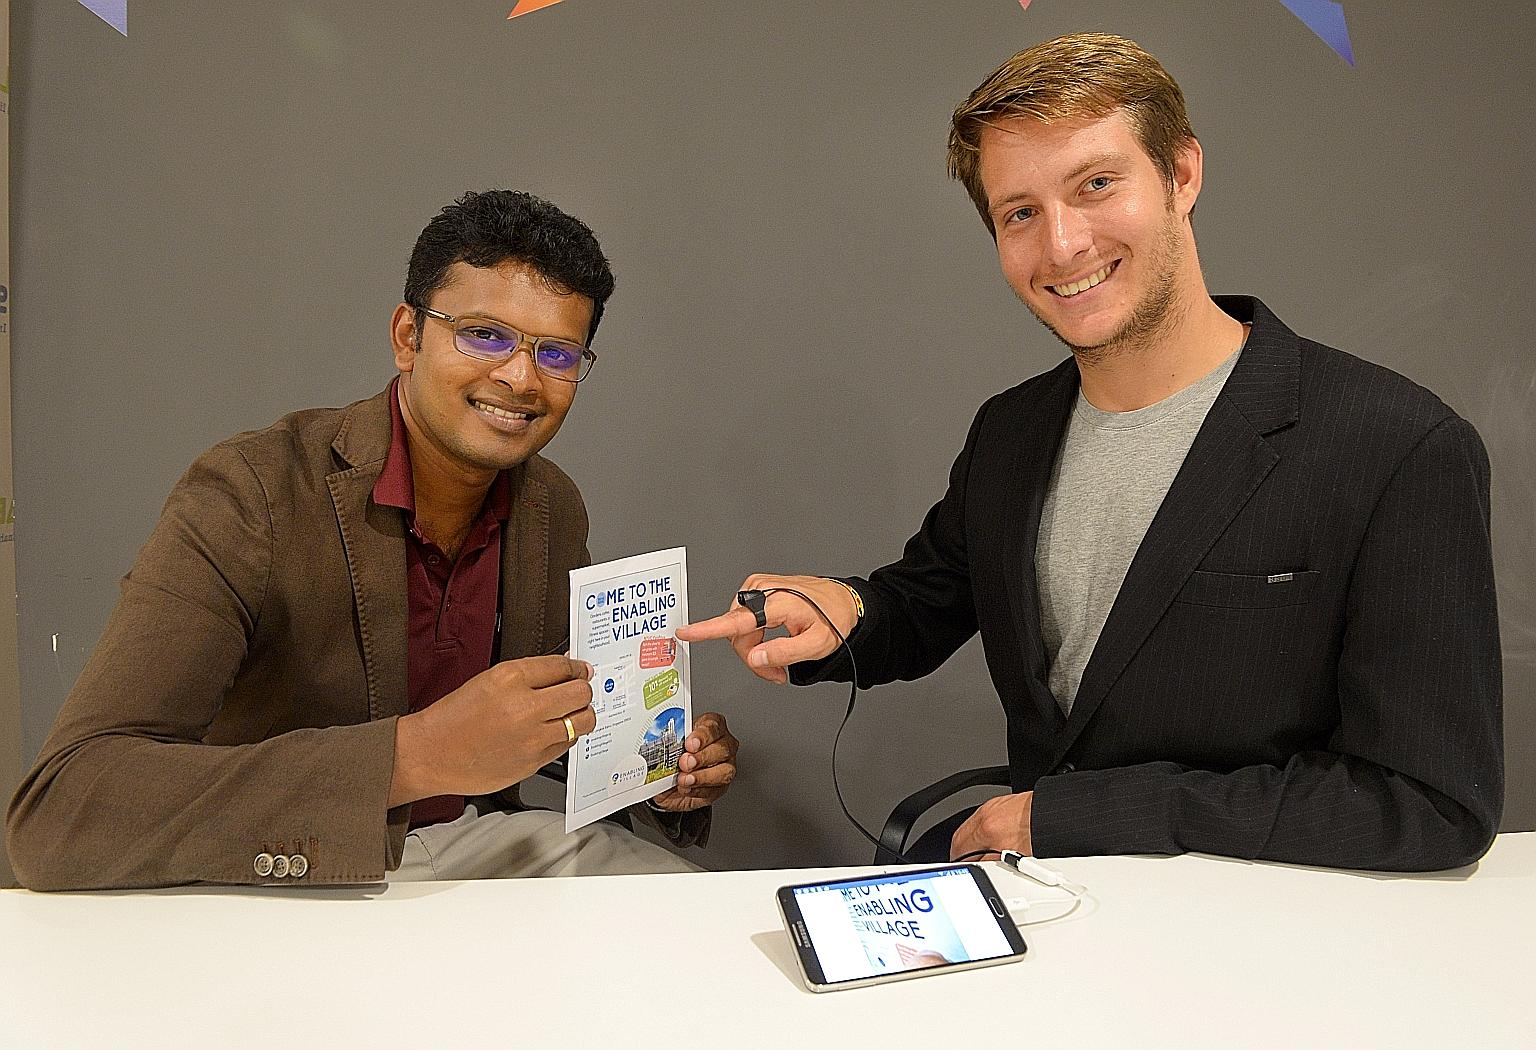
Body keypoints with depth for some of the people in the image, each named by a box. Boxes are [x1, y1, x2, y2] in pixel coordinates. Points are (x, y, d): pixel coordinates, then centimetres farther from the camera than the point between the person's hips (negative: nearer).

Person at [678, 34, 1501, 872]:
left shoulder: (1406, 454, -18)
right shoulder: (1007, 434, 1)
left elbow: (1436, 809, -18)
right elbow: (927, 605, 14)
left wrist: (1067, 810, -18)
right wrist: (841, 613, -12)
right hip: (1035, 889, 5)